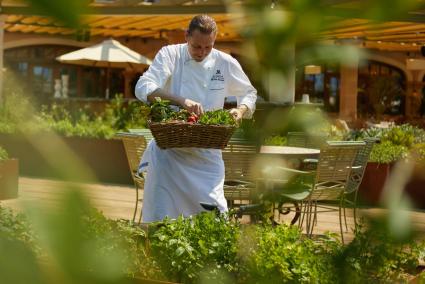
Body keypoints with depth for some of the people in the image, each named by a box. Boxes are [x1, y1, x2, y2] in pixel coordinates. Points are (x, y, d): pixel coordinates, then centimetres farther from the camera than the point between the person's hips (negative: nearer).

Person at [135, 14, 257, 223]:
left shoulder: (226, 63, 1)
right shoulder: (170, 55, -5)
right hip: (168, 147, -1)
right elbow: (143, 88, -19)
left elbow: (249, 94, 15)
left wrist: (241, 110, -9)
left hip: (207, 152, 1)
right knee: (158, 215, 2)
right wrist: (181, 101, -32)